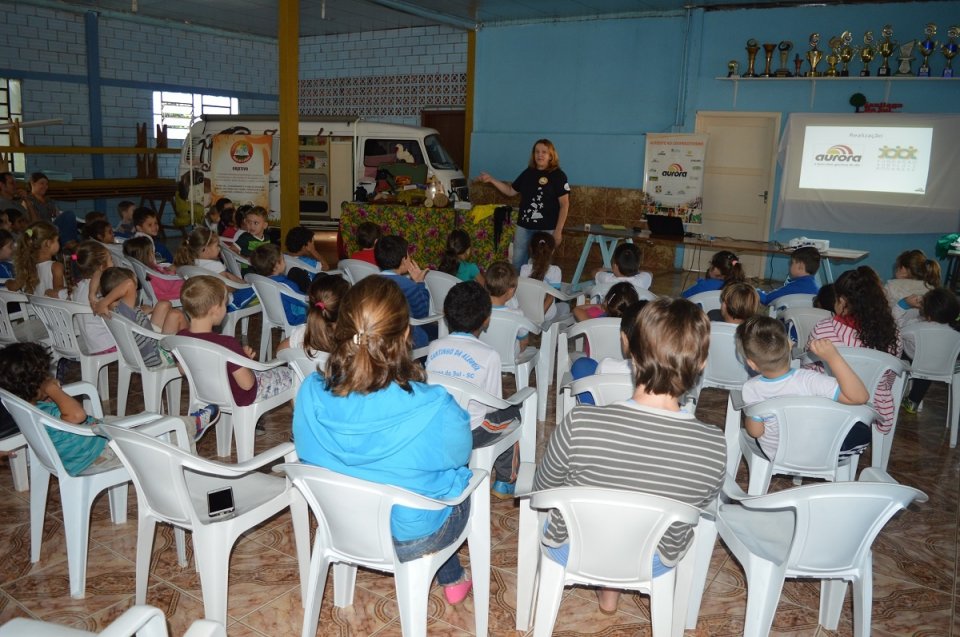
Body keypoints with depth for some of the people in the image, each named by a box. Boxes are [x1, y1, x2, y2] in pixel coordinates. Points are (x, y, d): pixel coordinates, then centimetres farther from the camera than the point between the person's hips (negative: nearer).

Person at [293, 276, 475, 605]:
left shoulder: (310, 395, -25)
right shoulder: (433, 410, -36)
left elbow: (306, 454, -5)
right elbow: (460, 453, -13)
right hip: (409, 540, -3)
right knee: (467, 483, 30)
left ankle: (452, 577, 50)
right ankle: (452, 580, 51)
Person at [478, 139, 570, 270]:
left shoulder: (558, 175, -7)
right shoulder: (528, 173, 9)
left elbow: (564, 204, -9)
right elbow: (511, 191, 19)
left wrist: (558, 230, -13)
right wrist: (491, 180, 10)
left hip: (545, 229, -5)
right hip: (523, 226, 5)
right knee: (518, 262, 10)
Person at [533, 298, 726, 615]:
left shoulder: (580, 424, -34)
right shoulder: (714, 447, -28)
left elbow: (542, 489, -13)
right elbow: (701, 505, -6)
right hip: (653, 566, 2)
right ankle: (611, 589, 43)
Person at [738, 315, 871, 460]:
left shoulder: (751, 389, -28)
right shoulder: (809, 381, -35)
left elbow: (755, 431, -17)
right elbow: (860, 397, -33)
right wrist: (832, 357, -40)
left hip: (773, 454, 2)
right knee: (863, 431, 19)